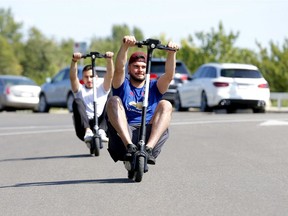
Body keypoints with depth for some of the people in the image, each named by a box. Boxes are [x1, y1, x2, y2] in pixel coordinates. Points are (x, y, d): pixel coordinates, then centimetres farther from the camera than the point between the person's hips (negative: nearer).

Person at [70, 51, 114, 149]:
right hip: (84, 129, 0)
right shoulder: (80, 89, 15)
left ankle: (101, 131, -38)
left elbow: (110, 75, -3)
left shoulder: (102, 88, 16)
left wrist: (109, 59, -22)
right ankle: (88, 132, -42)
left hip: (100, 124, 0)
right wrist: (74, 61, -24)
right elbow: (73, 77, -6)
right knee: (77, 102, -23)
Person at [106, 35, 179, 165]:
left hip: (149, 135, 1)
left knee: (165, 105, -18)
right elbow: (119, 69, -4)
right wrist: (125, 46, -23)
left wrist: (171, 53, -18)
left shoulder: (154, 87, 21)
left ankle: (148, 148, -37)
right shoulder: (123, 86, 17)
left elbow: (169, 75, 0)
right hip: (123, 135, -1)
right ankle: (129, 145, -39)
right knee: (114, 101, -20)